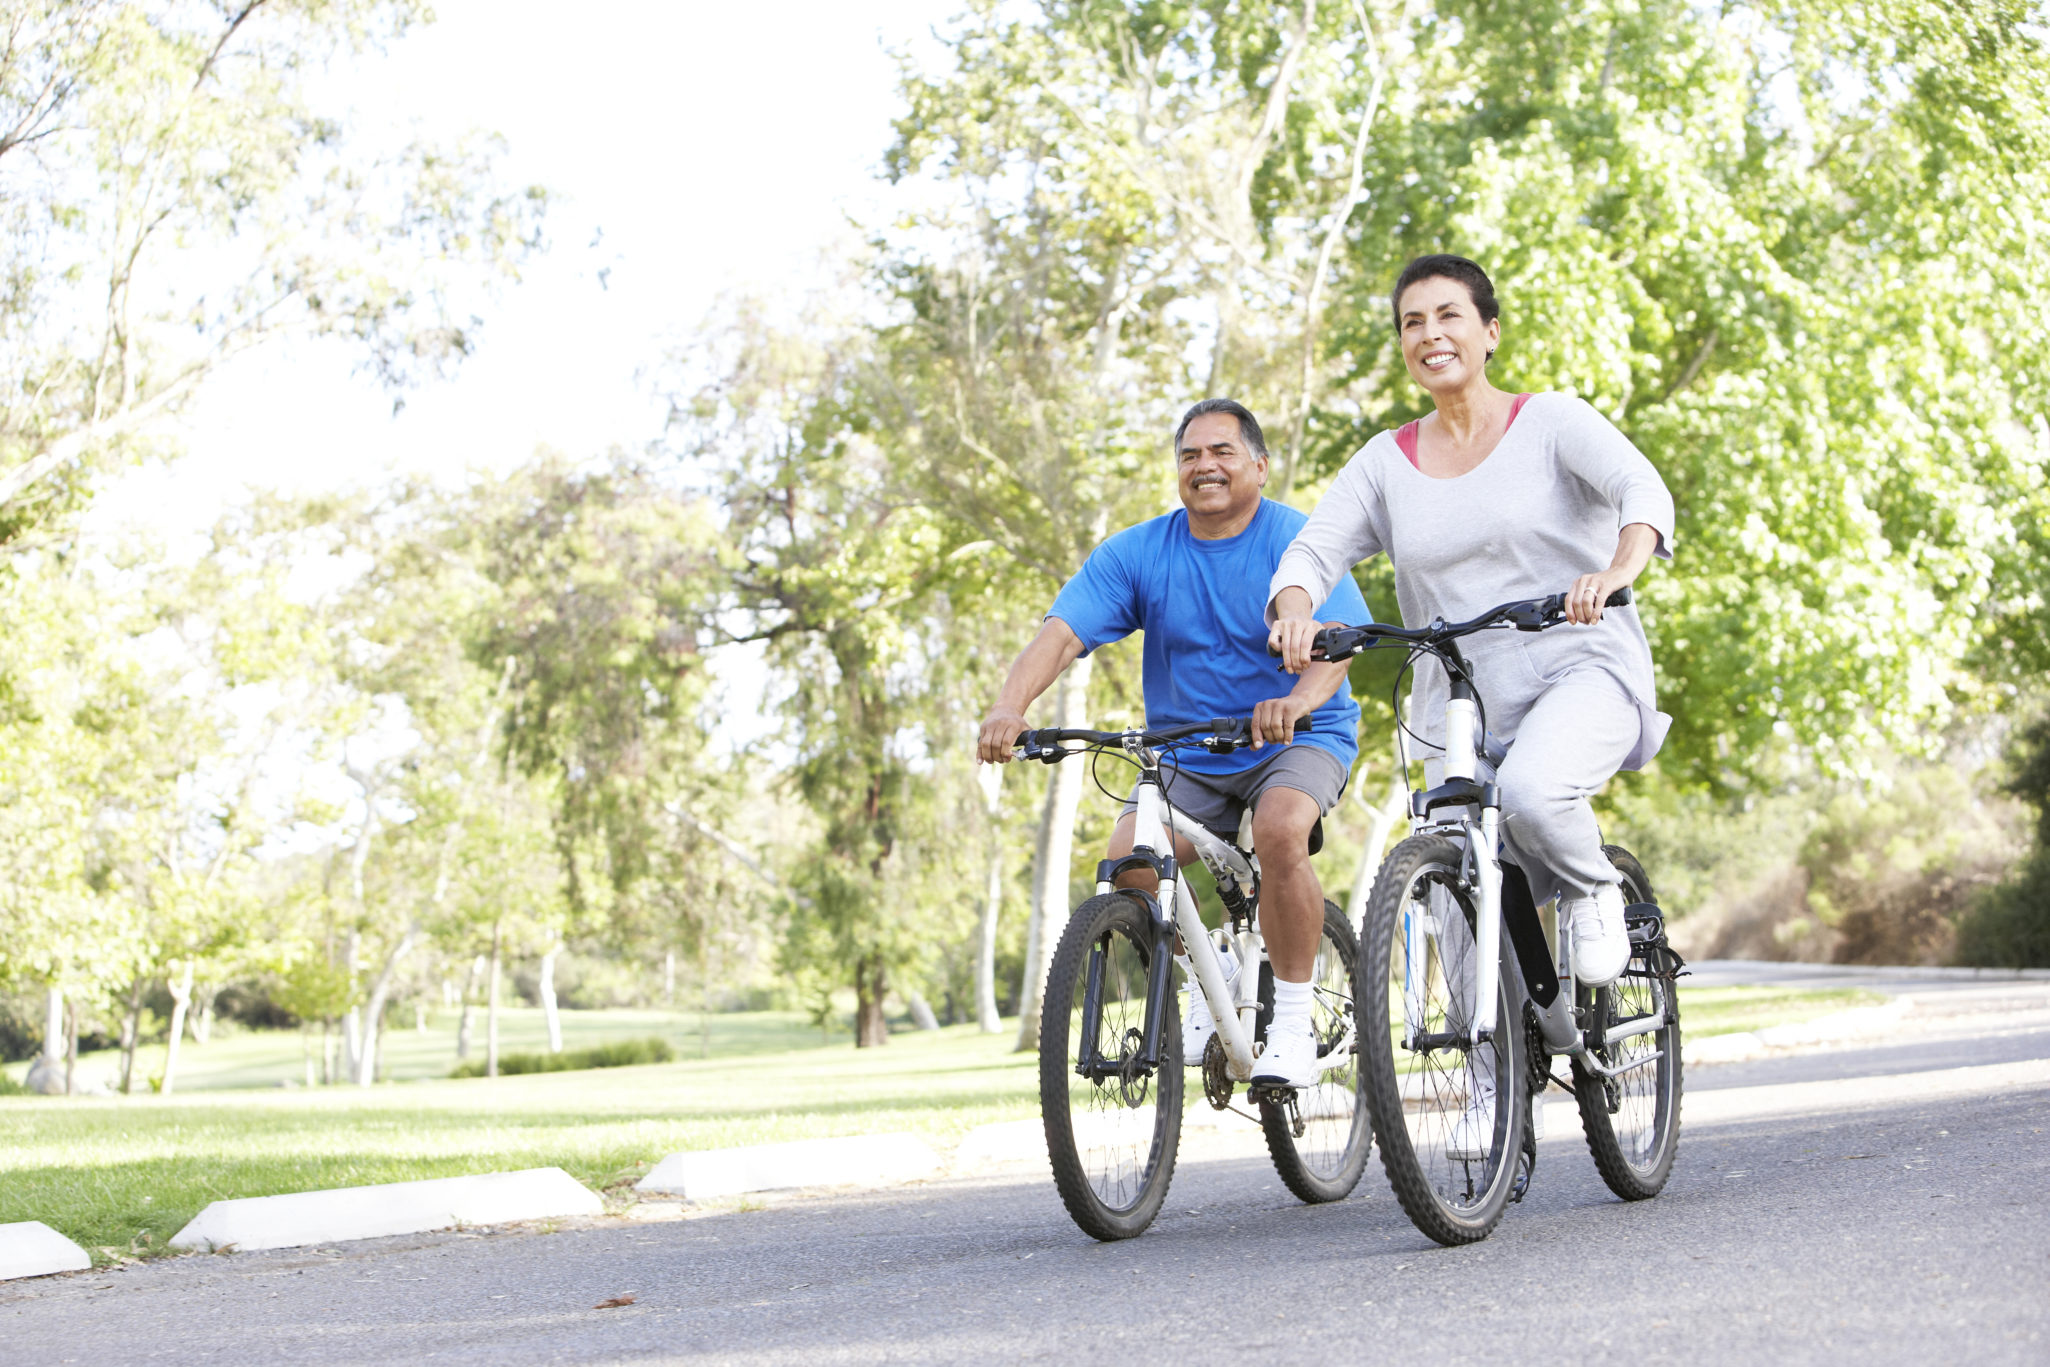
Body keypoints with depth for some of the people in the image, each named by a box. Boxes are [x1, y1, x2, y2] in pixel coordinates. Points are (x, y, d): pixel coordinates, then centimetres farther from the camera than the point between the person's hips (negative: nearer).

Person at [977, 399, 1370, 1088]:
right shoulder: (1136, 554, -4)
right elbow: (1062, 631, -16)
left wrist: (1299, 700, -50)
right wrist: (1011, 706, -36)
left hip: (1299, 742, -3)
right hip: (1188, 754, 3)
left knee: (1280, 831, -34)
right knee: (1128, 860, -20)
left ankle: (1293, 1020, -17)